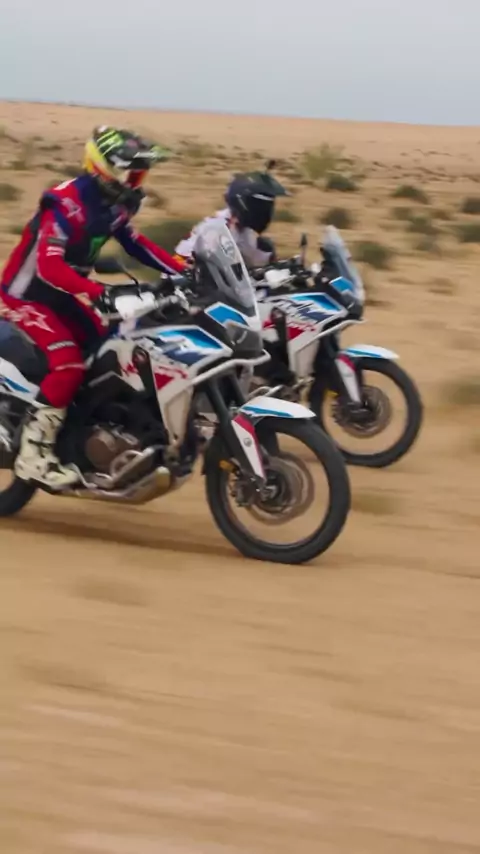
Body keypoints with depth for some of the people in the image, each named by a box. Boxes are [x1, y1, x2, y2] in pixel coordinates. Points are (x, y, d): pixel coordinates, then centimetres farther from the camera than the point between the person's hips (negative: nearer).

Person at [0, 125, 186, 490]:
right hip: (30, 293, -9)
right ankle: (33, 453, -23)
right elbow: (48, 266, -37)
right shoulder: (66, 203, -27)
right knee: (69, 363, -26)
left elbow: (137, 243, 14)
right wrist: (97, 292, -50)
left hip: (66, 292, 9)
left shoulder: (113, 205, 0)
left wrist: (184, 270, 1)